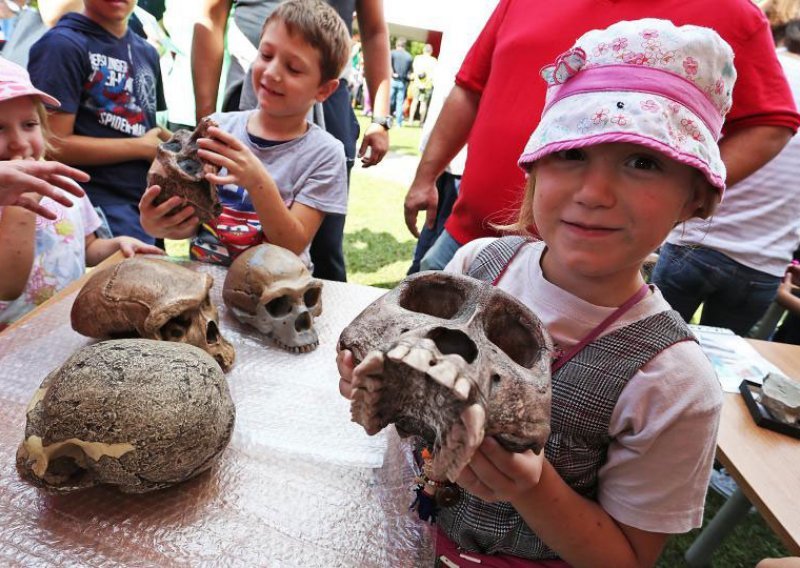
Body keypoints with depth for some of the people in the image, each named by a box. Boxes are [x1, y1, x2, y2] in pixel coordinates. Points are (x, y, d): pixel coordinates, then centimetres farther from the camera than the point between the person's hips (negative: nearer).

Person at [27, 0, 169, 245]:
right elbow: (55, 145, -14)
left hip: (146, 204, 7)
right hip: (96, 206, -7)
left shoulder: (147, 52, 15)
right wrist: (143, 148, -11)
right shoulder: (64, 43, -7)